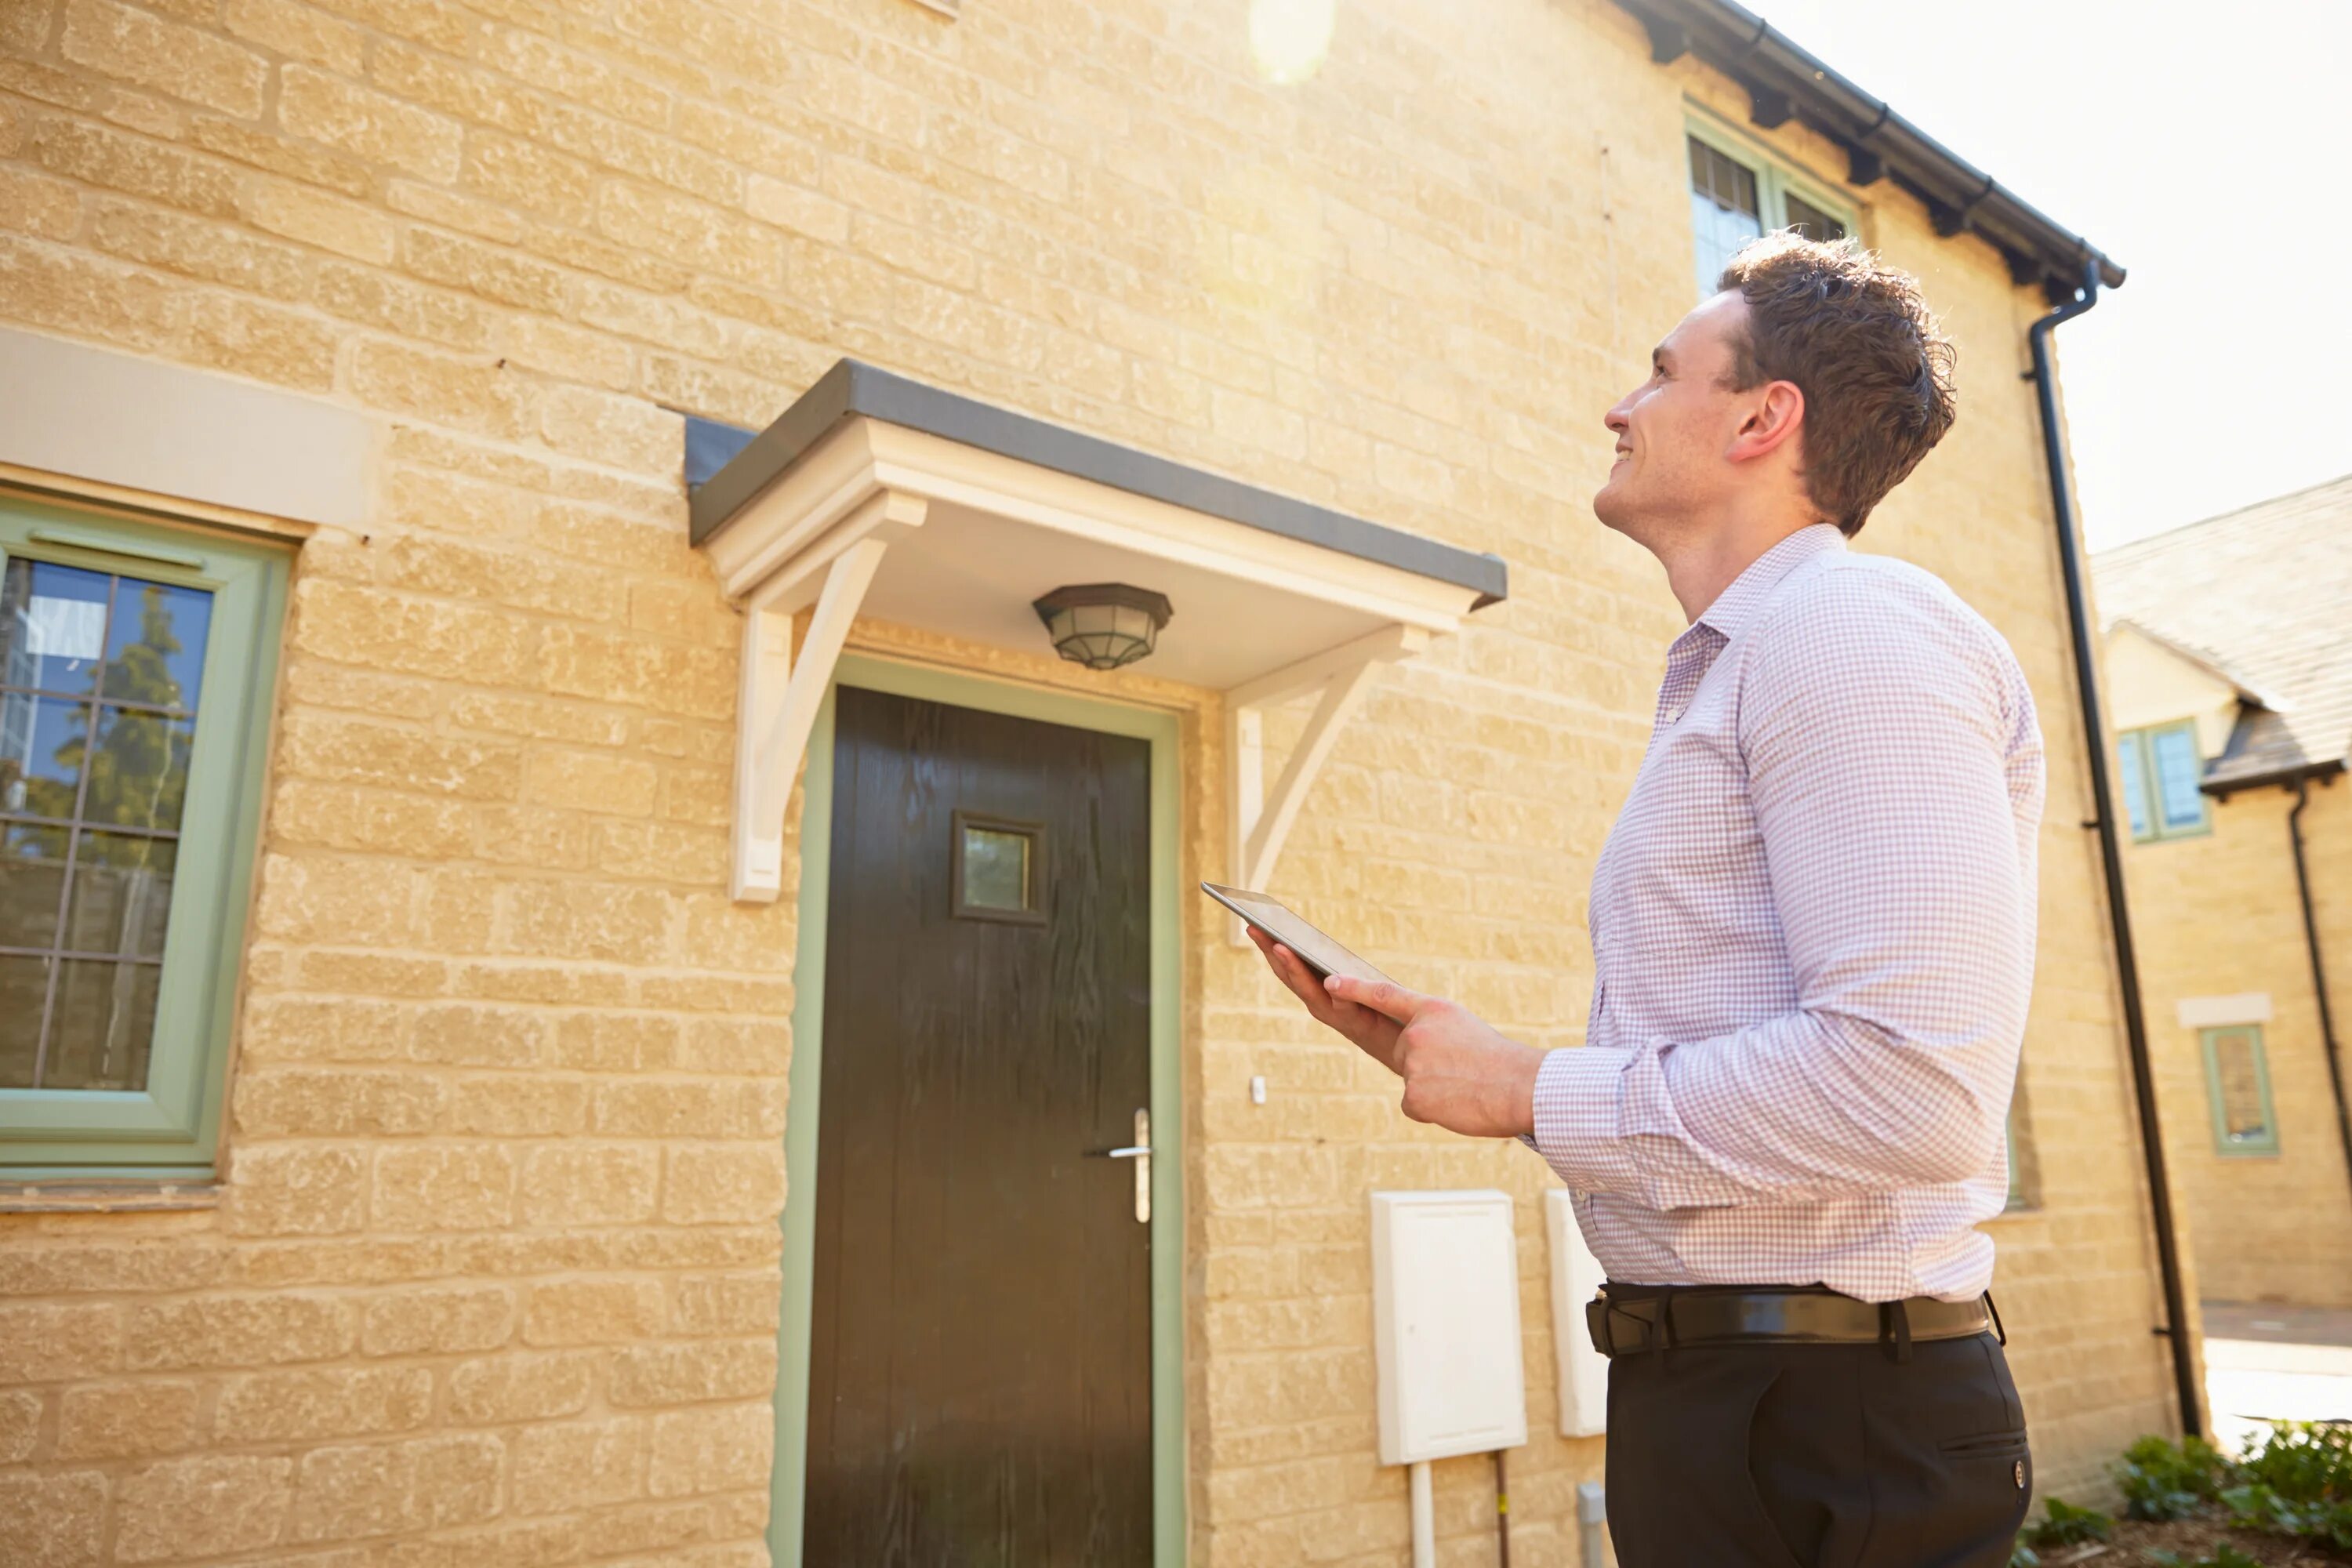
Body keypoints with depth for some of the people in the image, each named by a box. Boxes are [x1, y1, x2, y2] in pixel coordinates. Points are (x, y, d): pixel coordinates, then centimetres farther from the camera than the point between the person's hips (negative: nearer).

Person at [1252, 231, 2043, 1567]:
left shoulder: (1857, 630, -15)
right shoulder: (1730, 679, 17)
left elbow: (1911, 1090, -27)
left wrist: (1532, 1089, -16)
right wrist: (1437, 1051, 9)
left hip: (1832, 1420, -9)